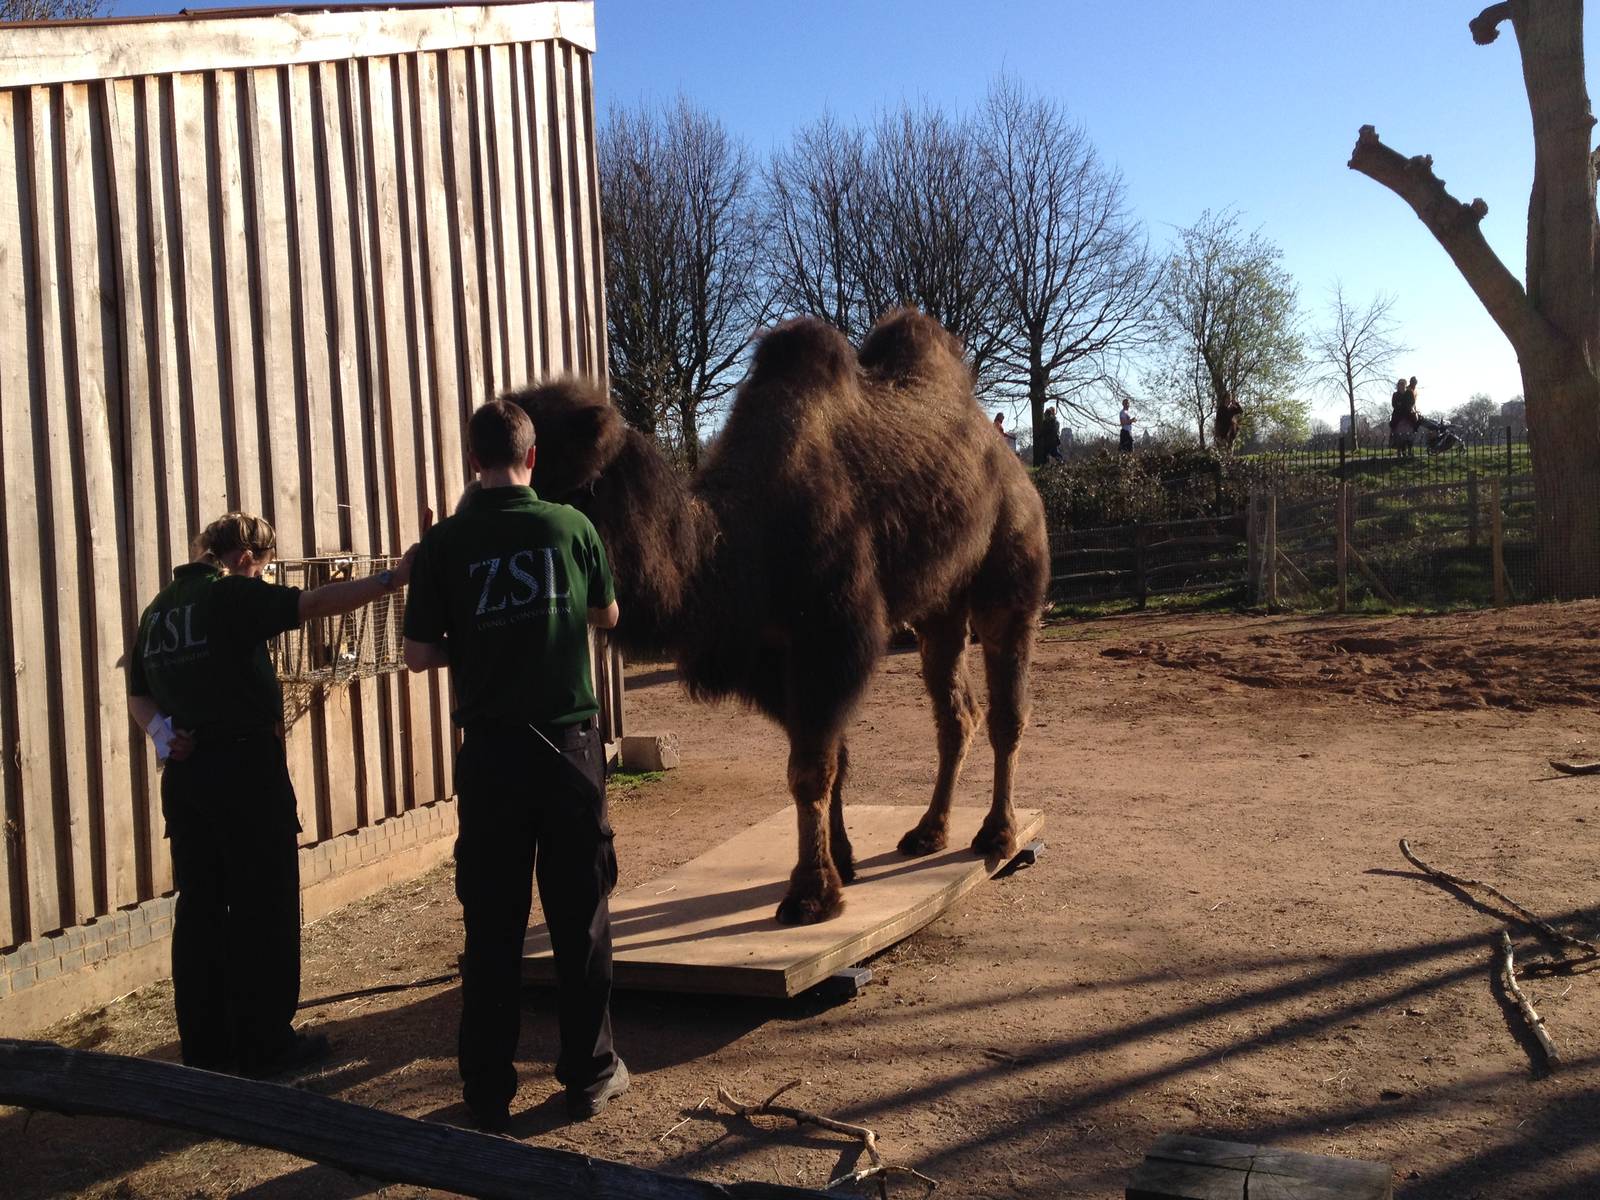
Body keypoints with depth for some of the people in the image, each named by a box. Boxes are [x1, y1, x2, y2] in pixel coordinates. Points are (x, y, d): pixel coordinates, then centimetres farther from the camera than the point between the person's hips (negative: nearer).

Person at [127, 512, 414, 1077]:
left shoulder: (157, 609, 14)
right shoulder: (232, 595, -10)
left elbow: (139, 695, 17)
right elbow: (318, 603, -18)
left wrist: (163, 733, 3)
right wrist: (393, 578, -16)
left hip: (185, 773, 8)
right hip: (245, 767, -7)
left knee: (199, 907, 12)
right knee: (263, 909, 2)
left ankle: (204, 1043, 19)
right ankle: (264, 1044, 8)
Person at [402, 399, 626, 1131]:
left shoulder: (446, 542, -5)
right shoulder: (571, 525, -2)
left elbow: (418, 654, -3)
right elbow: (607, 615, 13)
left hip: (491, 749, 0)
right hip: (570, 743, 0)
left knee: (493, 924, 8)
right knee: (580, 917, 10)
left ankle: (489, 1091, 16)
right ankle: (590, 1075, 19)